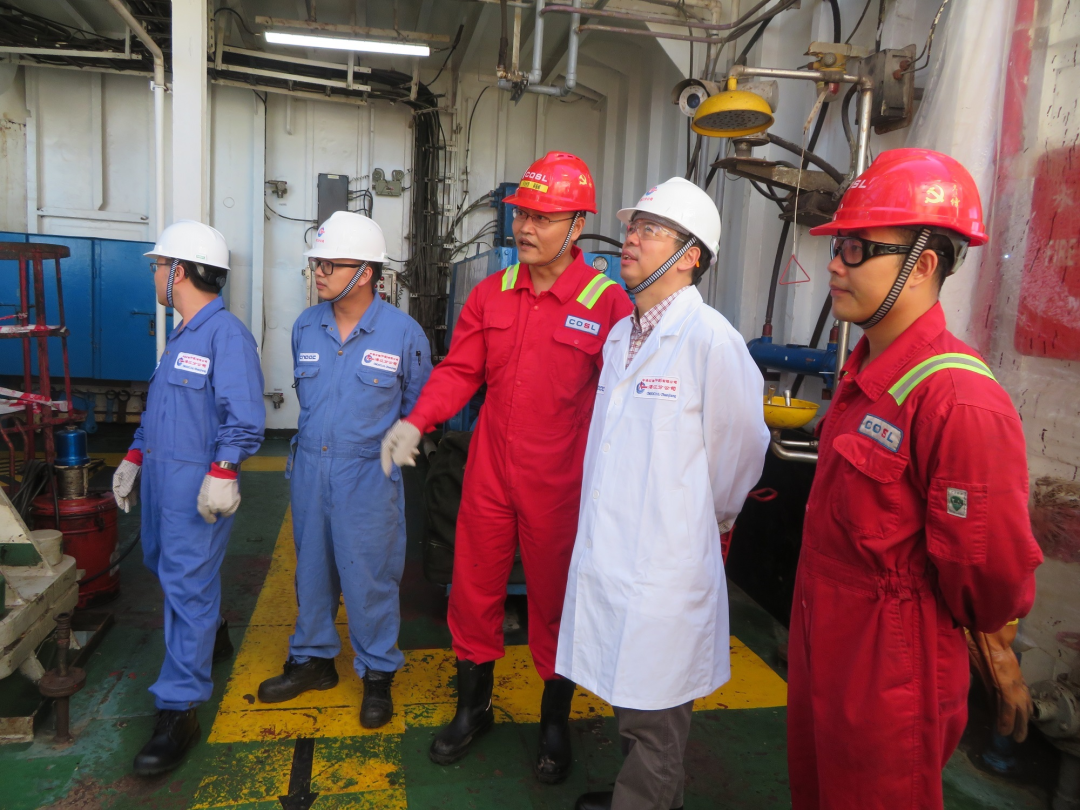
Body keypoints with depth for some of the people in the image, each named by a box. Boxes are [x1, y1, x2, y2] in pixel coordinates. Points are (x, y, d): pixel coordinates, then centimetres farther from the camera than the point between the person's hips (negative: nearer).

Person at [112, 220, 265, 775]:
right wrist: (134, 458, 22)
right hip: (161, 475, 10)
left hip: (198, 484, -10)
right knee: (164, 564, 24)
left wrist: (221, 474, -28)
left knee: (187, 587, -5)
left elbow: (244, 419, -23)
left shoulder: (226, 334, -17)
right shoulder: (182, 334, 14)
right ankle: (211, 638, 48)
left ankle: (178, 711, 4)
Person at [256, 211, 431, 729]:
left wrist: (387, 443, 4)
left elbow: (419, 404, 2)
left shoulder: (403, 332, -11)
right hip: (310, 469, 5)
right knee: (312, 568, 17)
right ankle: (313, 659, 36)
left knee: (369, 576, 4)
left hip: (368, 476, -5)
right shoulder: (306, 327, 3)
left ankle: (377, 674, 24)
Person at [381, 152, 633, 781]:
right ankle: (474, 709, 41)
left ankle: (556, 724, 38)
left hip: (559, 486, -4)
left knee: (555, 603, 13)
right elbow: (460, 370, 4)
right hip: (490, 475, 4)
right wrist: (417, 422, -10)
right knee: (474, 593, 16)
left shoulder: (608, 303, -11)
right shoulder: (491, 294, 3)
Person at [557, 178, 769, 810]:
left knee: (654, 713, 9)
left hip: (665, 560, -8)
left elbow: (741, 447, -7)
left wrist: (708, 521, 6)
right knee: (628, 698, 22)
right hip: (605, 548, 8)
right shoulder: (620, 335, 10)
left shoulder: (711, 339, -16)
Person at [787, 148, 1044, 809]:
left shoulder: (961, 403, -26)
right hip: (821, 654, 8)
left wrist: (914, 628, -5)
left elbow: (992, 574, -23)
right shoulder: (865, 371, 4)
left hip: (889, 680, -8)